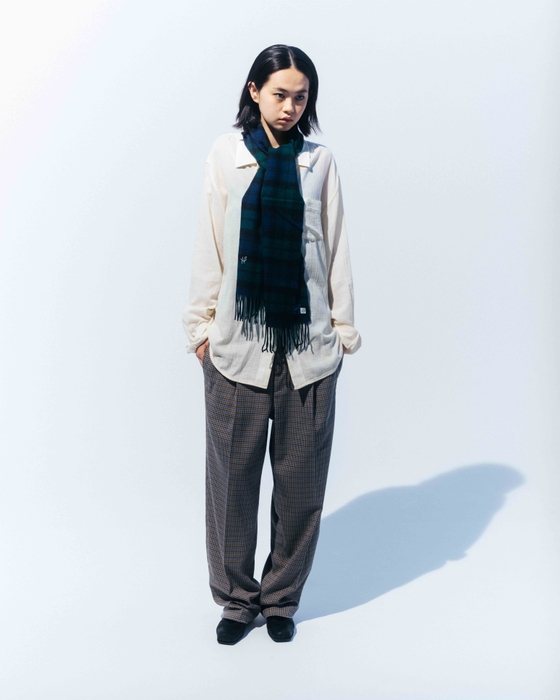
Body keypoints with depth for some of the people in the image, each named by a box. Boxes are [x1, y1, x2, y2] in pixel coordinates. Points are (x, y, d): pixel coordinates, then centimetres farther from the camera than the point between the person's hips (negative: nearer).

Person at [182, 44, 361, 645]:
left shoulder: (318, 161, 7)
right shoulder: (227, 154, 4)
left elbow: (335, 247, 8)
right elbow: (208, 246, 5)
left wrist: (343, 325, 6)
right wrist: (201, 324, 3)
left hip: (308, 342, 1)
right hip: (237, 341, -1)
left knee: (301, 481, 5)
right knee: (233, 476, 5)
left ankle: (281, 598, 22)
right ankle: (237, 598, 22)